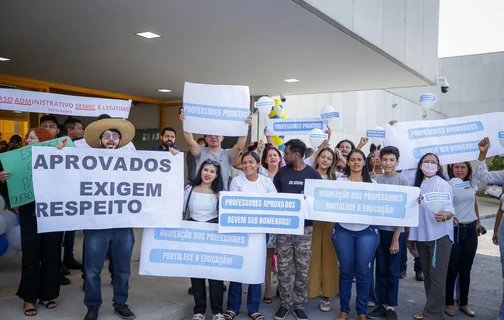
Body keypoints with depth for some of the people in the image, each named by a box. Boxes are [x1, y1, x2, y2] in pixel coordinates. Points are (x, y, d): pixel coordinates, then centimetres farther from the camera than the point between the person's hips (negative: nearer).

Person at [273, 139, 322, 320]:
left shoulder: (313, 174, -1)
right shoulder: (281, 173, 4)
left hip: (305, 228, -1)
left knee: (302, 269, 7)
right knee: (284, 269, 6)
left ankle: (299, 304, 21)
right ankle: (285, 303, 20)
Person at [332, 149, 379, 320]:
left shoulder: (372, 183, 8)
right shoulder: (340, 181, 5)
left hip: (366, 231, 1)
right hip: (343, 231, 0)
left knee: (363, 272, 4)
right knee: (345, 271, 7)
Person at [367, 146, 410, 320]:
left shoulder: (403, 181, -5)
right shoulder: (376, 179, 4)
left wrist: (396, 238, -9)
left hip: (395, 230, -3)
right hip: (378, 229, 3)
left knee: (393, 271, 5)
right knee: (381, 269, 10)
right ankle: (382, 304, 21)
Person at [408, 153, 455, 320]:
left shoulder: (443, 184, -7)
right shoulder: (417, 185, 10)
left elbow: (449, 209, -16)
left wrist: (444, 216, -39)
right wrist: (411, 236, 13)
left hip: (439, 235, -6)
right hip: (421, 236, 6)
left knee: (436, 275, -4)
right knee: (427, 275, 12)